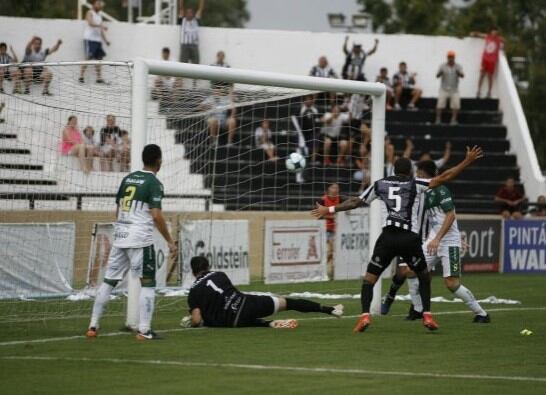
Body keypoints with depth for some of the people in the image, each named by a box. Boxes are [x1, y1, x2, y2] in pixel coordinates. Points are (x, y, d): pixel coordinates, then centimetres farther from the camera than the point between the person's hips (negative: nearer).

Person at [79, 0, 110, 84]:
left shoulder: (99, 15, 21)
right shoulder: (90, 13, -3)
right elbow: (91, 23, -22)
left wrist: (105, 40, 17)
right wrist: (101, 25, -37)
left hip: (98, 40, 8)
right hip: (89, 39, -8)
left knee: (99, 58, 3)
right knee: (88, 57, -12)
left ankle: (99, 78, 4)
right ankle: (81, 76, -10)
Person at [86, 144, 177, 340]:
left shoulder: (128, 178, 13)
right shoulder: (154, 183, -7)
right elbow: (156, 216, -15)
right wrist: (170, 241, -10)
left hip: (119, 236, 6)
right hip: (140, 239, -6)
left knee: (109, 281, 10)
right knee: (147, 284, 0)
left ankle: (93, 326, 9)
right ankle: (144, 330, -5)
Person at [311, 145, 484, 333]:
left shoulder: (380, 184, 15)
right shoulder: (415, 184, 7)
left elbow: (355, 202, 22)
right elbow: (443, 178, 0)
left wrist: (329, 210, 35)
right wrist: (467, 161, 6)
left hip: (387, 237, 1)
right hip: (410, 238, -1)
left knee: (369, 278, 9)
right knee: (424, 276, 21)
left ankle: (365, 315, -12)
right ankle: (427, 315, 9)